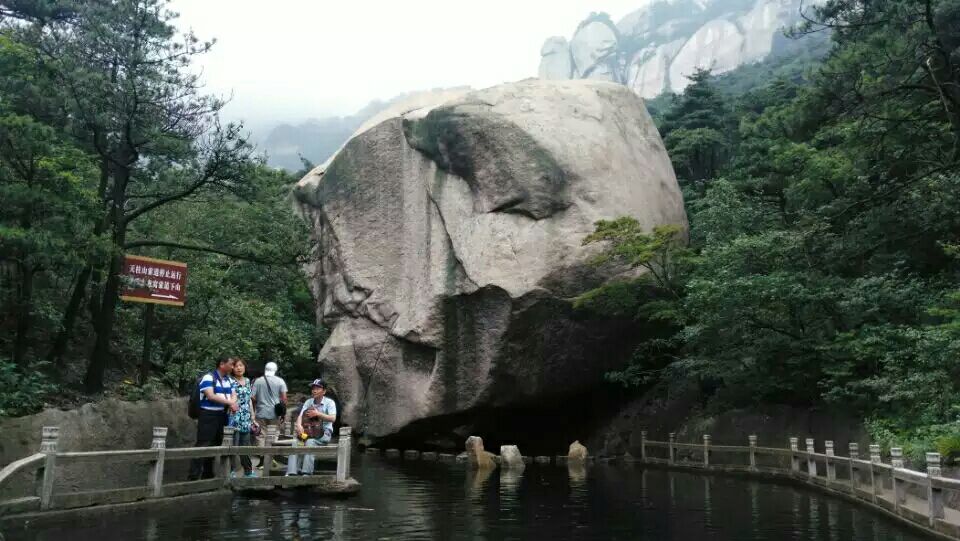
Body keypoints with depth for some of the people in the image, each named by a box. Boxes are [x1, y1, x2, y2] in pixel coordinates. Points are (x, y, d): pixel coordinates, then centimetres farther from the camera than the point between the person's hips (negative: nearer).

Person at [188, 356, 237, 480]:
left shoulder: (228, 379, 14)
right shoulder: (208, 378, -10)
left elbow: (233, 395, 10)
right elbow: (211, 396, -20)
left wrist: (232, 403, -13)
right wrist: (229, 402, -19)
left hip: (221, 415, 8)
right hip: (208, 415, -8)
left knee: (215, 445, 13)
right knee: (203, 445, -11)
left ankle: (208, 475, 23)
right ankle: (194, 476, -8)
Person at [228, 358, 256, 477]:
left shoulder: (247, 381, 14)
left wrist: (252, 414, 18)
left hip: (246, 418, 6)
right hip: (235, 417, -6)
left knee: (246, 445, 12)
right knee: (233, 445, -4)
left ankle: (248, 470, 21)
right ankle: (231, 470, 6)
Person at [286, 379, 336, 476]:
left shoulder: (329, 402, 0)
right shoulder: (308, 402, 14)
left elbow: (333, 418, -15)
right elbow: (300, 416, 2)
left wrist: (318, 414, -20)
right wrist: (299, 425, -21)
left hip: (324, 433, -4)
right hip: (308, 431, 4)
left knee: (310, 442, -34)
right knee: (295, 442, -24)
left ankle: (306, 472, -37)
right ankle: (291, 472, -32)